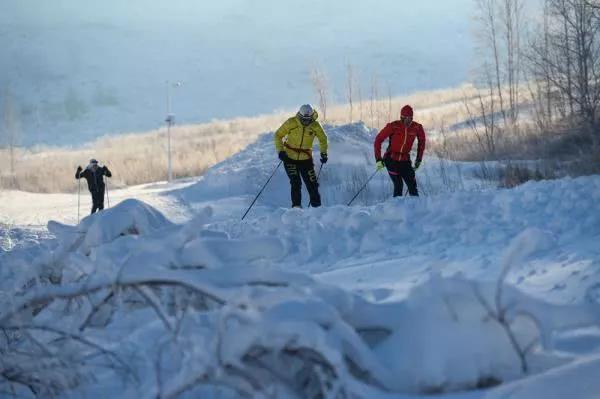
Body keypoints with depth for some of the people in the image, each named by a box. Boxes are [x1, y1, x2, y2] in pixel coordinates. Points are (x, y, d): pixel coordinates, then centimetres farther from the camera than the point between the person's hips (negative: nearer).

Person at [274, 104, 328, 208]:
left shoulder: (315, 126, -8)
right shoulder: (291, 123, -14)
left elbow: (323, 139, 12)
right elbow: (278, 135, -4)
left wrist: (323, 153, 1)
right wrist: (280, 151, -15)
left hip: (306, 159, 2)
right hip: (290, 157, -2)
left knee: (312, 184, 1)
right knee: (296, 183, -13)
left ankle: (316, 206, 13)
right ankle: (296, 205, -4)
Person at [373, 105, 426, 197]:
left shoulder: (417, 128, -6)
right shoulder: (393, 126, -15)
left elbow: (422, 142, 14)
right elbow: (378, 140, -8)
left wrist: (419, 159, 13)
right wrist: (378, 159, -13)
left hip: (405, 161, 3)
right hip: (391, 159, -3)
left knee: (412, 185, -6)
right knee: (398, 185, -16)